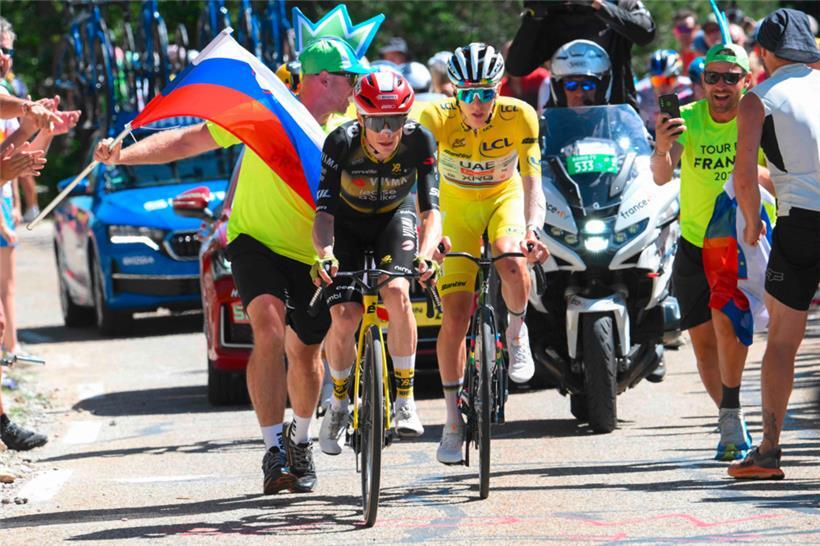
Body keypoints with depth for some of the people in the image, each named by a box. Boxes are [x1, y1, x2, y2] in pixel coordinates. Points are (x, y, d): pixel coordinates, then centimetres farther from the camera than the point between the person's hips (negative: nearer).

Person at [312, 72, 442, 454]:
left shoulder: (419, 141, -28)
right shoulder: (342, 142, -31)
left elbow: (431, 210, -30)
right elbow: (324, 211, -34)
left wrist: (425, 255, -49)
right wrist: (324, 254, -53)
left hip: (394, 218, 0)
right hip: (348, 223, 0)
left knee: (396, 292, -29)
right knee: (344, 316, -17)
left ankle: (405, 399, -17)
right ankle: (339, 404, 9)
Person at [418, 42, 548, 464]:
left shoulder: (519, 116, -25)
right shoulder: (436, 118, -26)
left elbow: (532, 179, -28)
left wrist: (532, 228, -46)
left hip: (504, 198, 0)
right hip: (457, 207, 0)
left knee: (512, 261, -36)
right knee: (455, 319, -7)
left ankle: (516, 332, -4)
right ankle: (453, 420, 8)